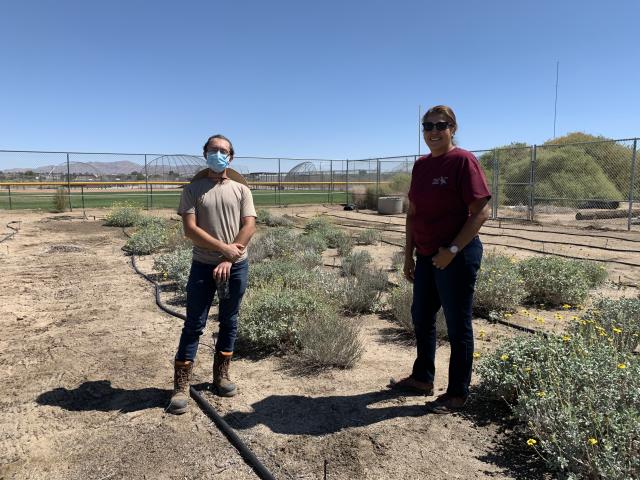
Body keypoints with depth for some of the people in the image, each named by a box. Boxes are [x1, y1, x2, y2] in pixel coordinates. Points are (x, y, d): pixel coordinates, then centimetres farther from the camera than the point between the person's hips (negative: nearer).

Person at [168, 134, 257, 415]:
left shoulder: (241, 190, 5)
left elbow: (249, 227, -4)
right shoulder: (193, 189, 1)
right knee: (194, 325, 1)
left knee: (229, 323, 11)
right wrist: (225, 248, -16)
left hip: (236, 266, 2)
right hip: (203, 265, -2)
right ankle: (180, 387, 8)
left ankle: (221, 376, 26)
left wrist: (228, 260, -14)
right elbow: (190, 229, -10)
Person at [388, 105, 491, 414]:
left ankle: (458, 394, 21)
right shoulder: (421, 165, 9)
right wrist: (409, 254, 11)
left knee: (457, 325, 4)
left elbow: (481, 212, -15)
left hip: (457, 257, -7)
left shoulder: (463, 161, -12)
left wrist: (453, 249, -19)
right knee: (421, 317, 17)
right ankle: (422, 378, 37)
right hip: (426, 256, 8)